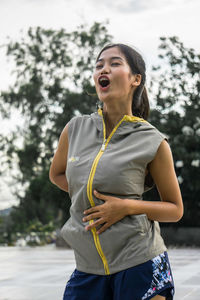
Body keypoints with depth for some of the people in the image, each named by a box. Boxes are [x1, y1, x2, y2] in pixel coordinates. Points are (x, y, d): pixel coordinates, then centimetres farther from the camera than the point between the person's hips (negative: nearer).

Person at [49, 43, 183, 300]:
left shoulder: (153, 142, -6)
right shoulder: (76, 129, 3)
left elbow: (175, 209, 1)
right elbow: (56, 174, 21)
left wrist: (127, 206, -14)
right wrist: (88, 195, 4)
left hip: (140, 263, -3)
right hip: (88, 267, 3)